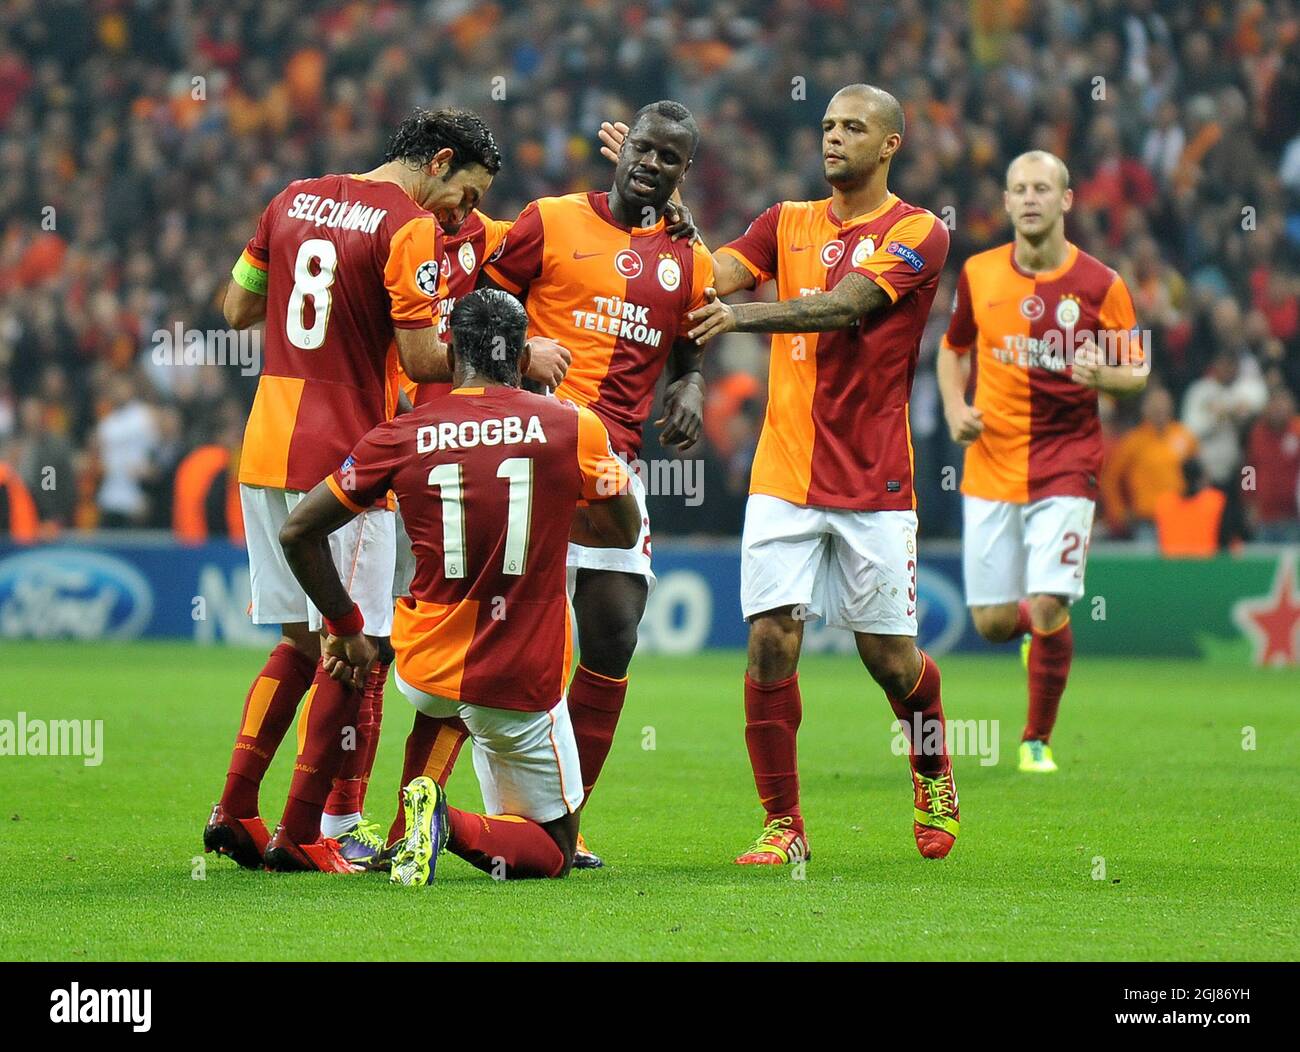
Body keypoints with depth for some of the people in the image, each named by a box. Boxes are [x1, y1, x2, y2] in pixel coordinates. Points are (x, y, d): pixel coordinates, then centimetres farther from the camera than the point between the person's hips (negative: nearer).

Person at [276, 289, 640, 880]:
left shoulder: (401, 437, -6)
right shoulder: (573, 428, -7)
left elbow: (297, 533, -2)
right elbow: (623, 532, 11)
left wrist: (347, 628, 10)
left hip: (424, 672, 3)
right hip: (522, 687, -3)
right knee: (551, 851, 11)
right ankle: (452, 826, -18)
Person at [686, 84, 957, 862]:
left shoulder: (917, 234, -4)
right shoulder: (788, 223, 13)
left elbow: (843, 306, -18)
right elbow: (709, 280, 0)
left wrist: (743, 316, -32)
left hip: (874, 479, -3)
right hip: (784, 472, 3)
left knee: (891, 657, 2)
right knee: (771, 639, -10)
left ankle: (934, 776, 33)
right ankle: (783, 824, -1)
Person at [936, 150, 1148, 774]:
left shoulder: (1101, 284, -5)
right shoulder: (978, 274, 3)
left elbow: (1136, 373, 2)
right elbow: (953, 349, 18)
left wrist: (1103, 375, -21)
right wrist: (955, 407, 0)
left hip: (1066, 464, -3)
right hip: (991, 465, 3)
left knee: (1047, 611, -14)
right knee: (991, 622, 2)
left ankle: (1038, 741, 7)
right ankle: (1041, 630, 40)